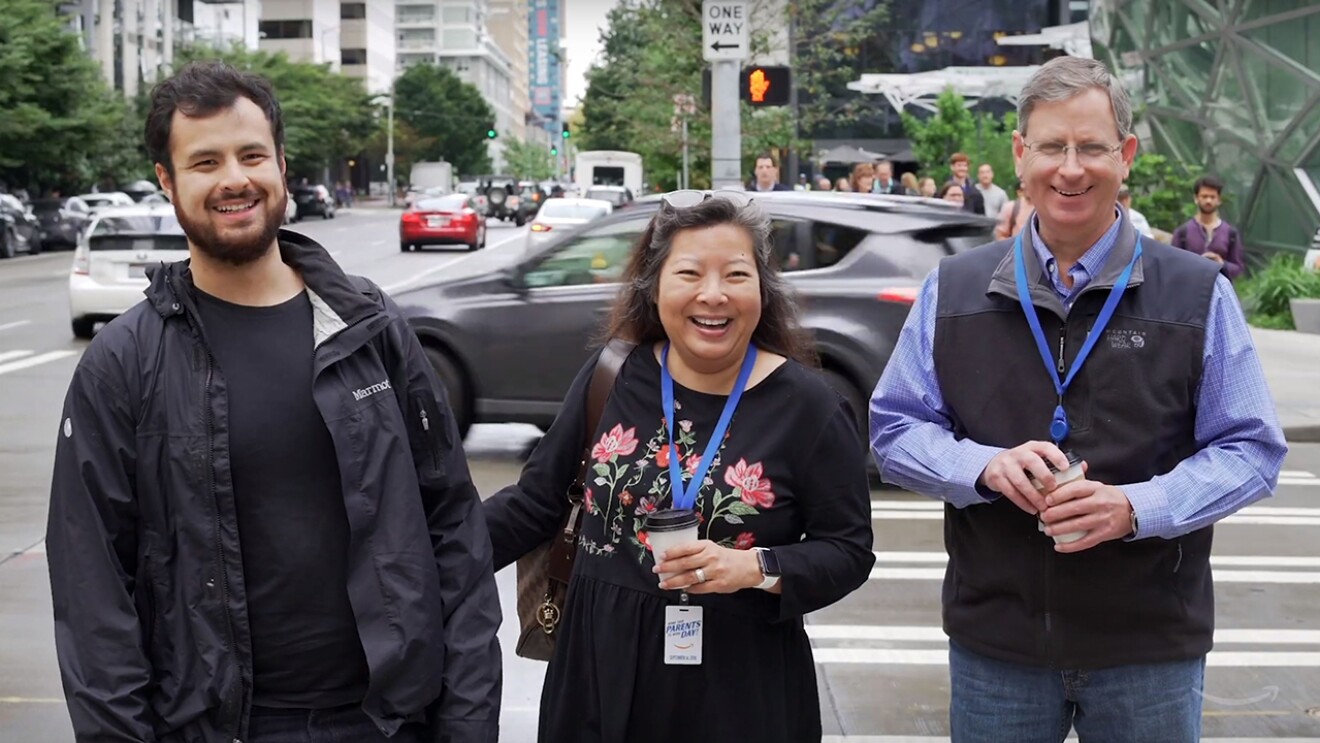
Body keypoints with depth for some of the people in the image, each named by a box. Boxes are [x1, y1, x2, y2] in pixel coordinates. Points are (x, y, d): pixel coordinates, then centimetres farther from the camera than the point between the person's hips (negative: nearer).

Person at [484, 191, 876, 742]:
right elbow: (537, 501, 7)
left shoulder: (809, 407, -9)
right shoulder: (613, 378, -2)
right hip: (602, 673, 3)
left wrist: (755, 568, -21)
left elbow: (849, 550, -5)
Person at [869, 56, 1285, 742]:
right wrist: (985, 466, -16)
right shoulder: (952, 292, 3)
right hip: (992, 640, 1)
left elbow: (1250, 450, -2)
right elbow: (895, 430, 5)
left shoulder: (1200, 297, -1)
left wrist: (1136, 506, -19)